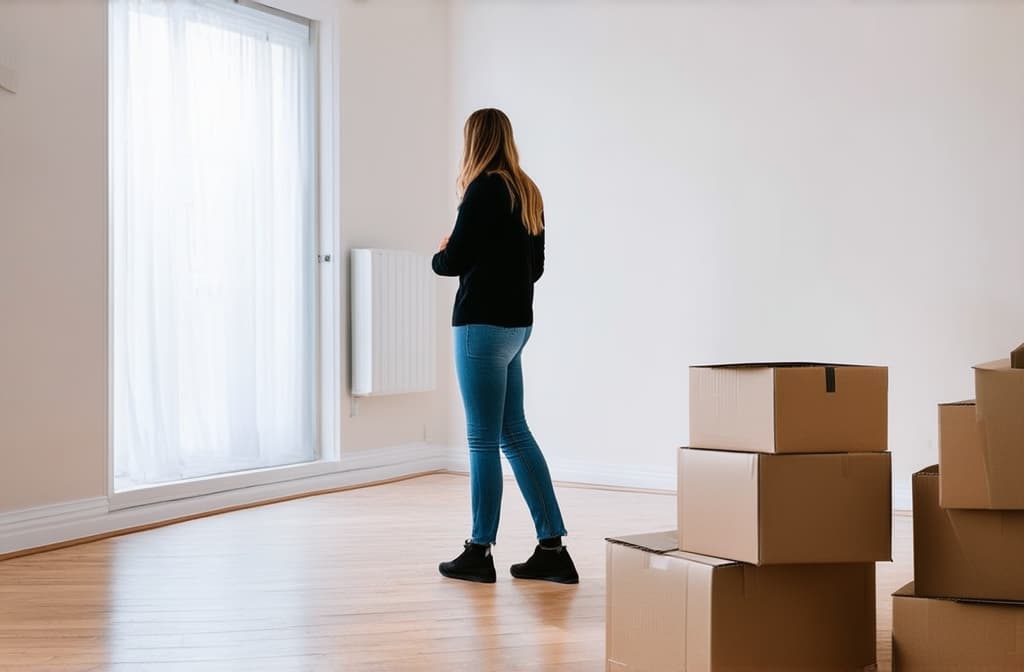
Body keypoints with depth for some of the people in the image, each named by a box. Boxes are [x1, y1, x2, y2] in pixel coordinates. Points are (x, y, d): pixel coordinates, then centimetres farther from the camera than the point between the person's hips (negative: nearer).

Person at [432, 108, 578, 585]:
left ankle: (480, 552, 9)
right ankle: (552, 549, 12)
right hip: (517, 322, 8)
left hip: (483, 323, -8)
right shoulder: (527, 192, 12)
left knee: (483, 440, -1)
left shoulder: (484, 188, -12)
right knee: (514, 434, 12)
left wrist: (438, 256, 8)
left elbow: (453, 261, -14)